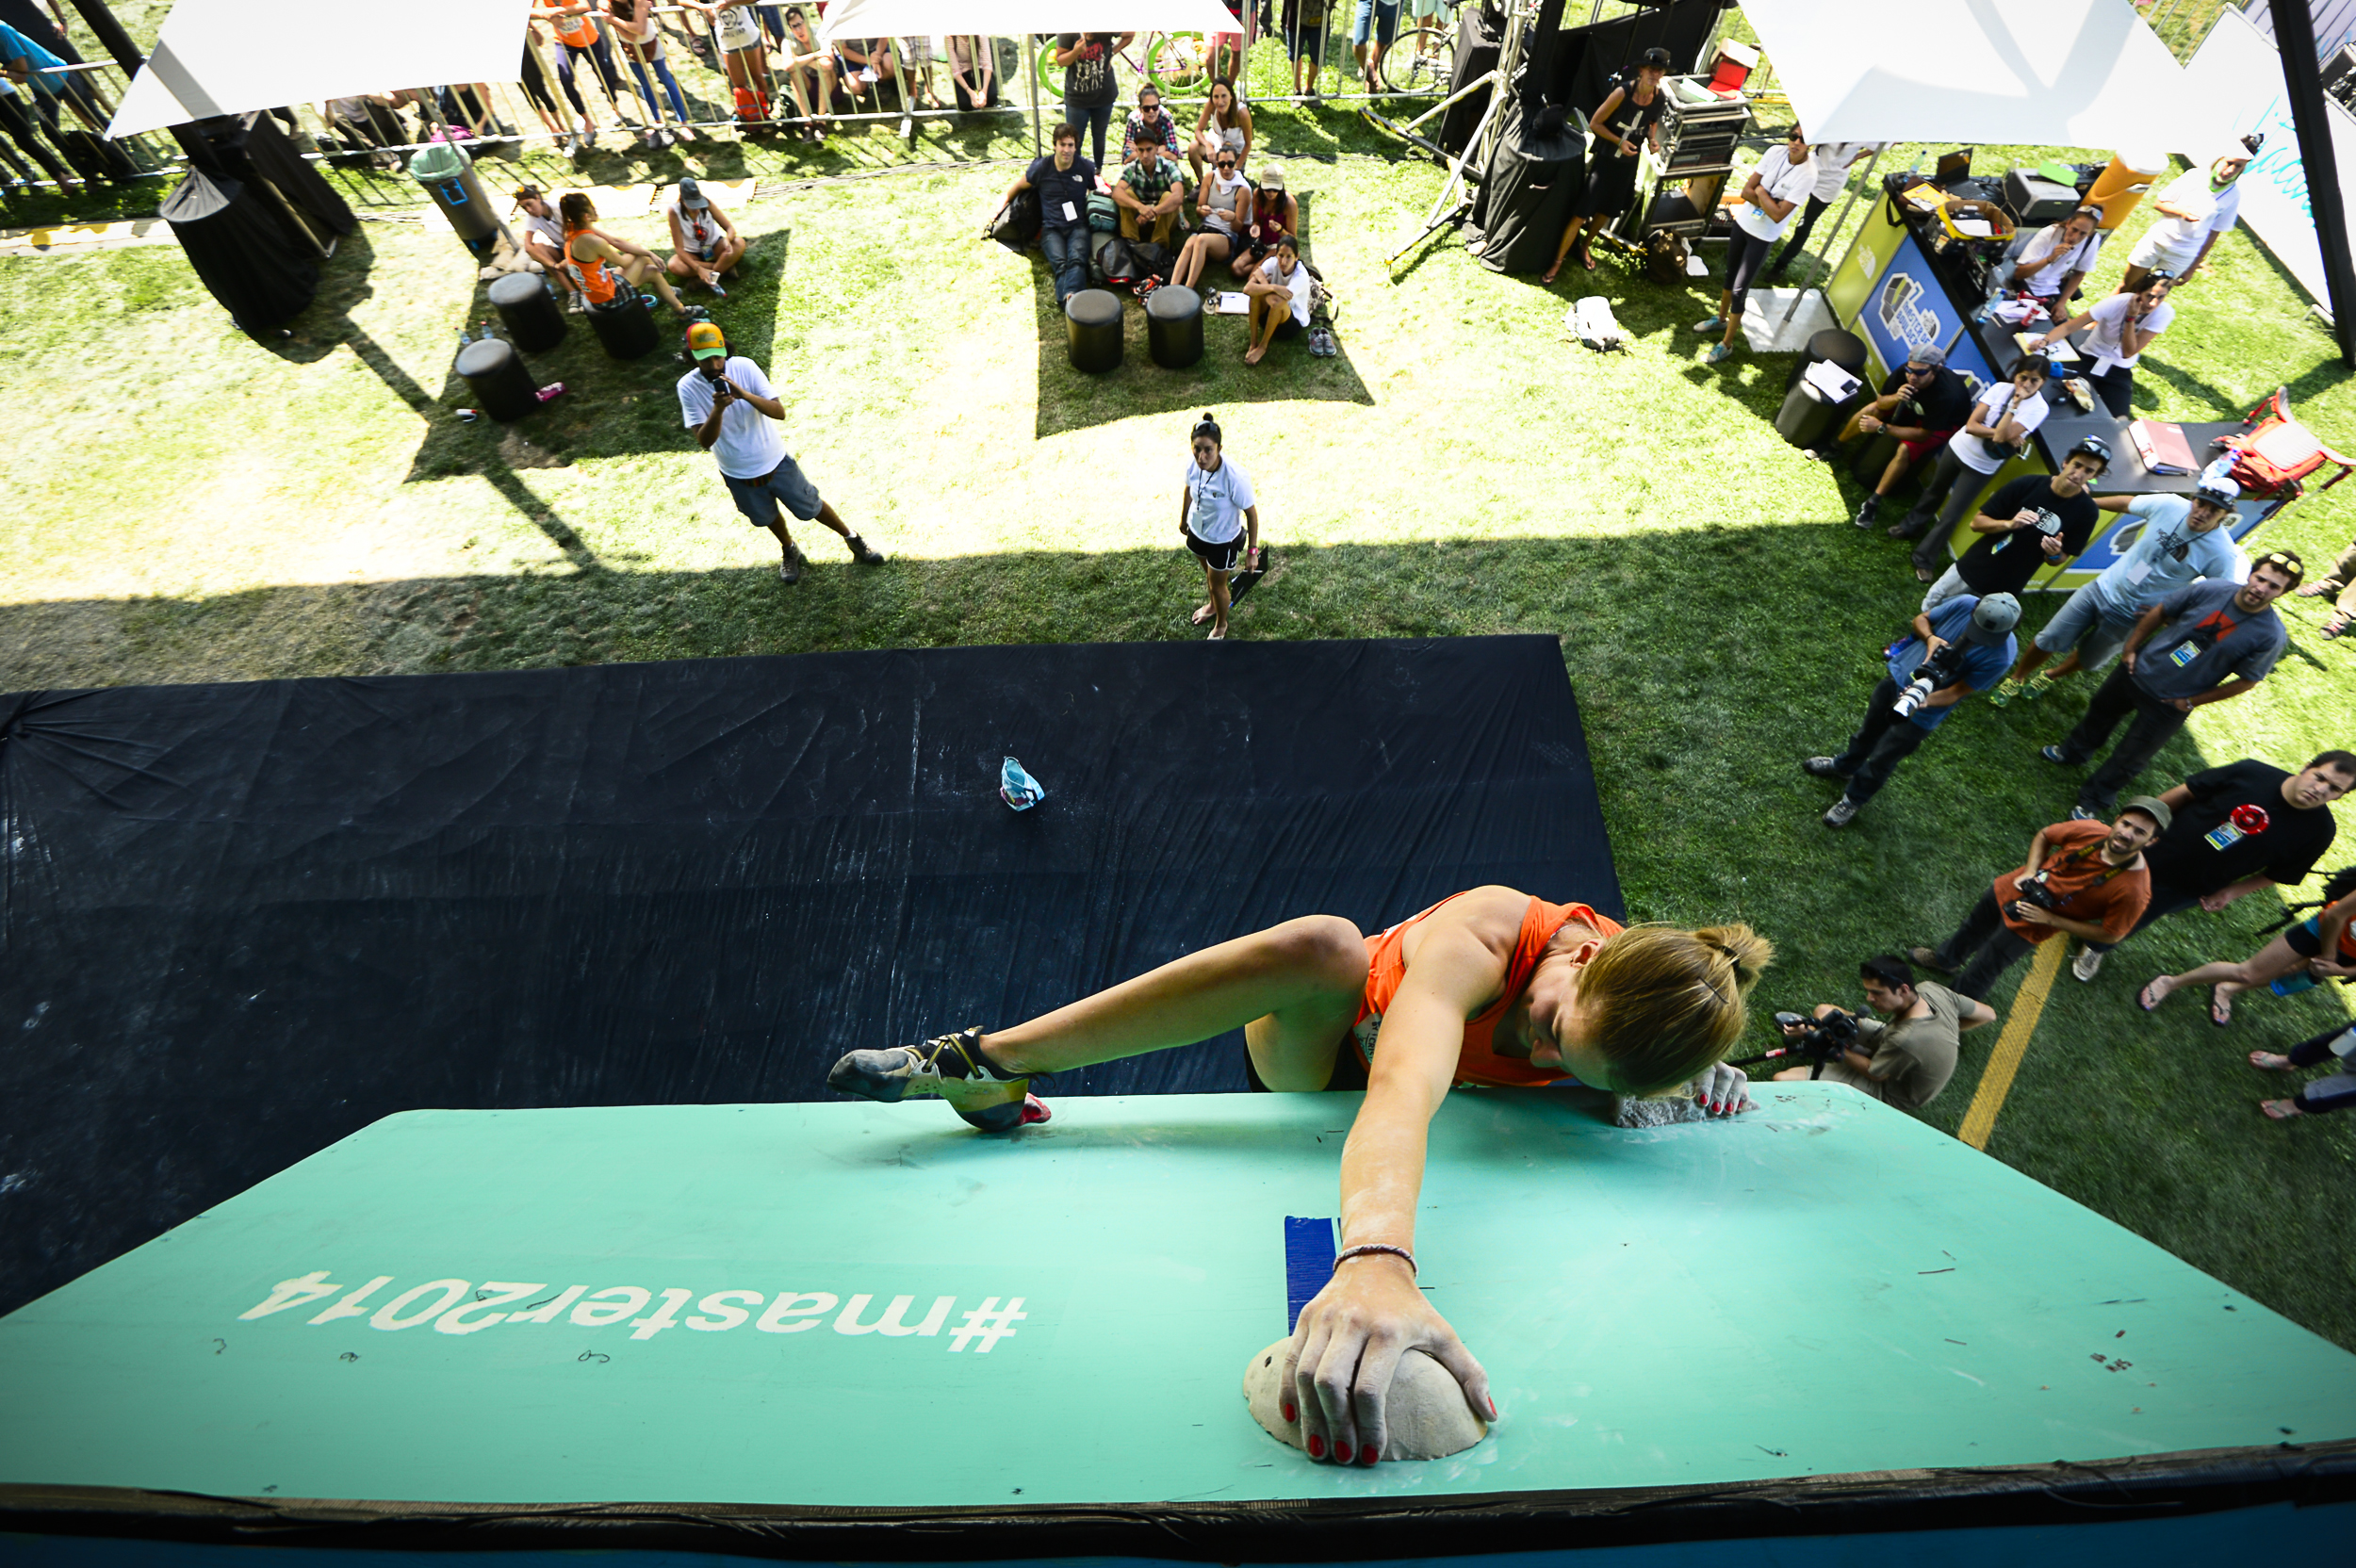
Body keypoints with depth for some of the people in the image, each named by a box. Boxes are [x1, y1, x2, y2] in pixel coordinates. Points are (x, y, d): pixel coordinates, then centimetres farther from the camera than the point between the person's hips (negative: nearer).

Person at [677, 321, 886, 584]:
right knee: (767, 517, 24)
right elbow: (704, 442, -23)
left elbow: (779, 412, -23)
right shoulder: (688, 386, -17)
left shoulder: (744, 367, -18)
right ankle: (790, 552, 53)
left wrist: (744, 394, -39)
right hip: (738, 474, 1)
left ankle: (852, 538, 38)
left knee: (811, 508, 12)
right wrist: (717, 410, -39)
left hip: (776, 462, -1)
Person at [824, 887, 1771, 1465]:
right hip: (1308, 1060, -6)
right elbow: (1401, 1090, -56)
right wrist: (1376, 1258, -73)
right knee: (1322, 943, -38)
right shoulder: (1485, 934, -39)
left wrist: (1695, 1086, -23)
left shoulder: (1647, 998, -22)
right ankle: (991, 1061, -33)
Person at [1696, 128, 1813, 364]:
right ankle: (1721, 319, 44)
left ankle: (1726, 344, 8)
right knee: (1730, 276, 21)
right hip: (1743, 222, 5)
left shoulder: (1807, 175, -22)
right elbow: (1746, 191, -7)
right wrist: (1770, 202, -19)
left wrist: (1761, 192, -16)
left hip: (1763, 237, -5)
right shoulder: (1775, 152, -7)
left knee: (1739, 290, -4)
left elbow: (1778, 215, -26)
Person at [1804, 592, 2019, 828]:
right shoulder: (1966, 603, -20)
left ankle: (1852, 800, 33)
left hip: (1922, 714, -4)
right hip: (1897, 676, 4)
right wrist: (1930, 638, -23)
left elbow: (1956, 693, -23)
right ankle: (1844, 766, 55)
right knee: (1869, 730, 28)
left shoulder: (1999, 657, -28)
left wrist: (1924, 701, -42)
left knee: (1881, 761, 9)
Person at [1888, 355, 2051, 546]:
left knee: (1950, 516, 1)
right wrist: (2003, 434, -24)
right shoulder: (2001, 388, -11)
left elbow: (2003, 435, -30)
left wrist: (2014, 404, -33)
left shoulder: (2039, 408, -18)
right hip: (1958, 448, 3)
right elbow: (1971, 425, -16)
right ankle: (1911, 525, 47)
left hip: (1981, 467, -3)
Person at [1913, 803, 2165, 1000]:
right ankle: (1945, 959, 62)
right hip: (2010, 888, 4)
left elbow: (2111, 934, -18)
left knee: (1982, 970, 14)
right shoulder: (2090, 831, -23)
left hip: (2028, 925, -4)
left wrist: (2050, 919, -21)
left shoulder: (2133, 889, -31)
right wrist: (2030, 872, -14)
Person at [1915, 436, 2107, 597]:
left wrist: (2054, 555, -23)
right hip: (1968, 573, 1)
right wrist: (2008, 524, -25)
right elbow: (1977, 523, -6)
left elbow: (2062, 558, 1)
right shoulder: (2027, 484, -11)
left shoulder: (2087, 511, -9)